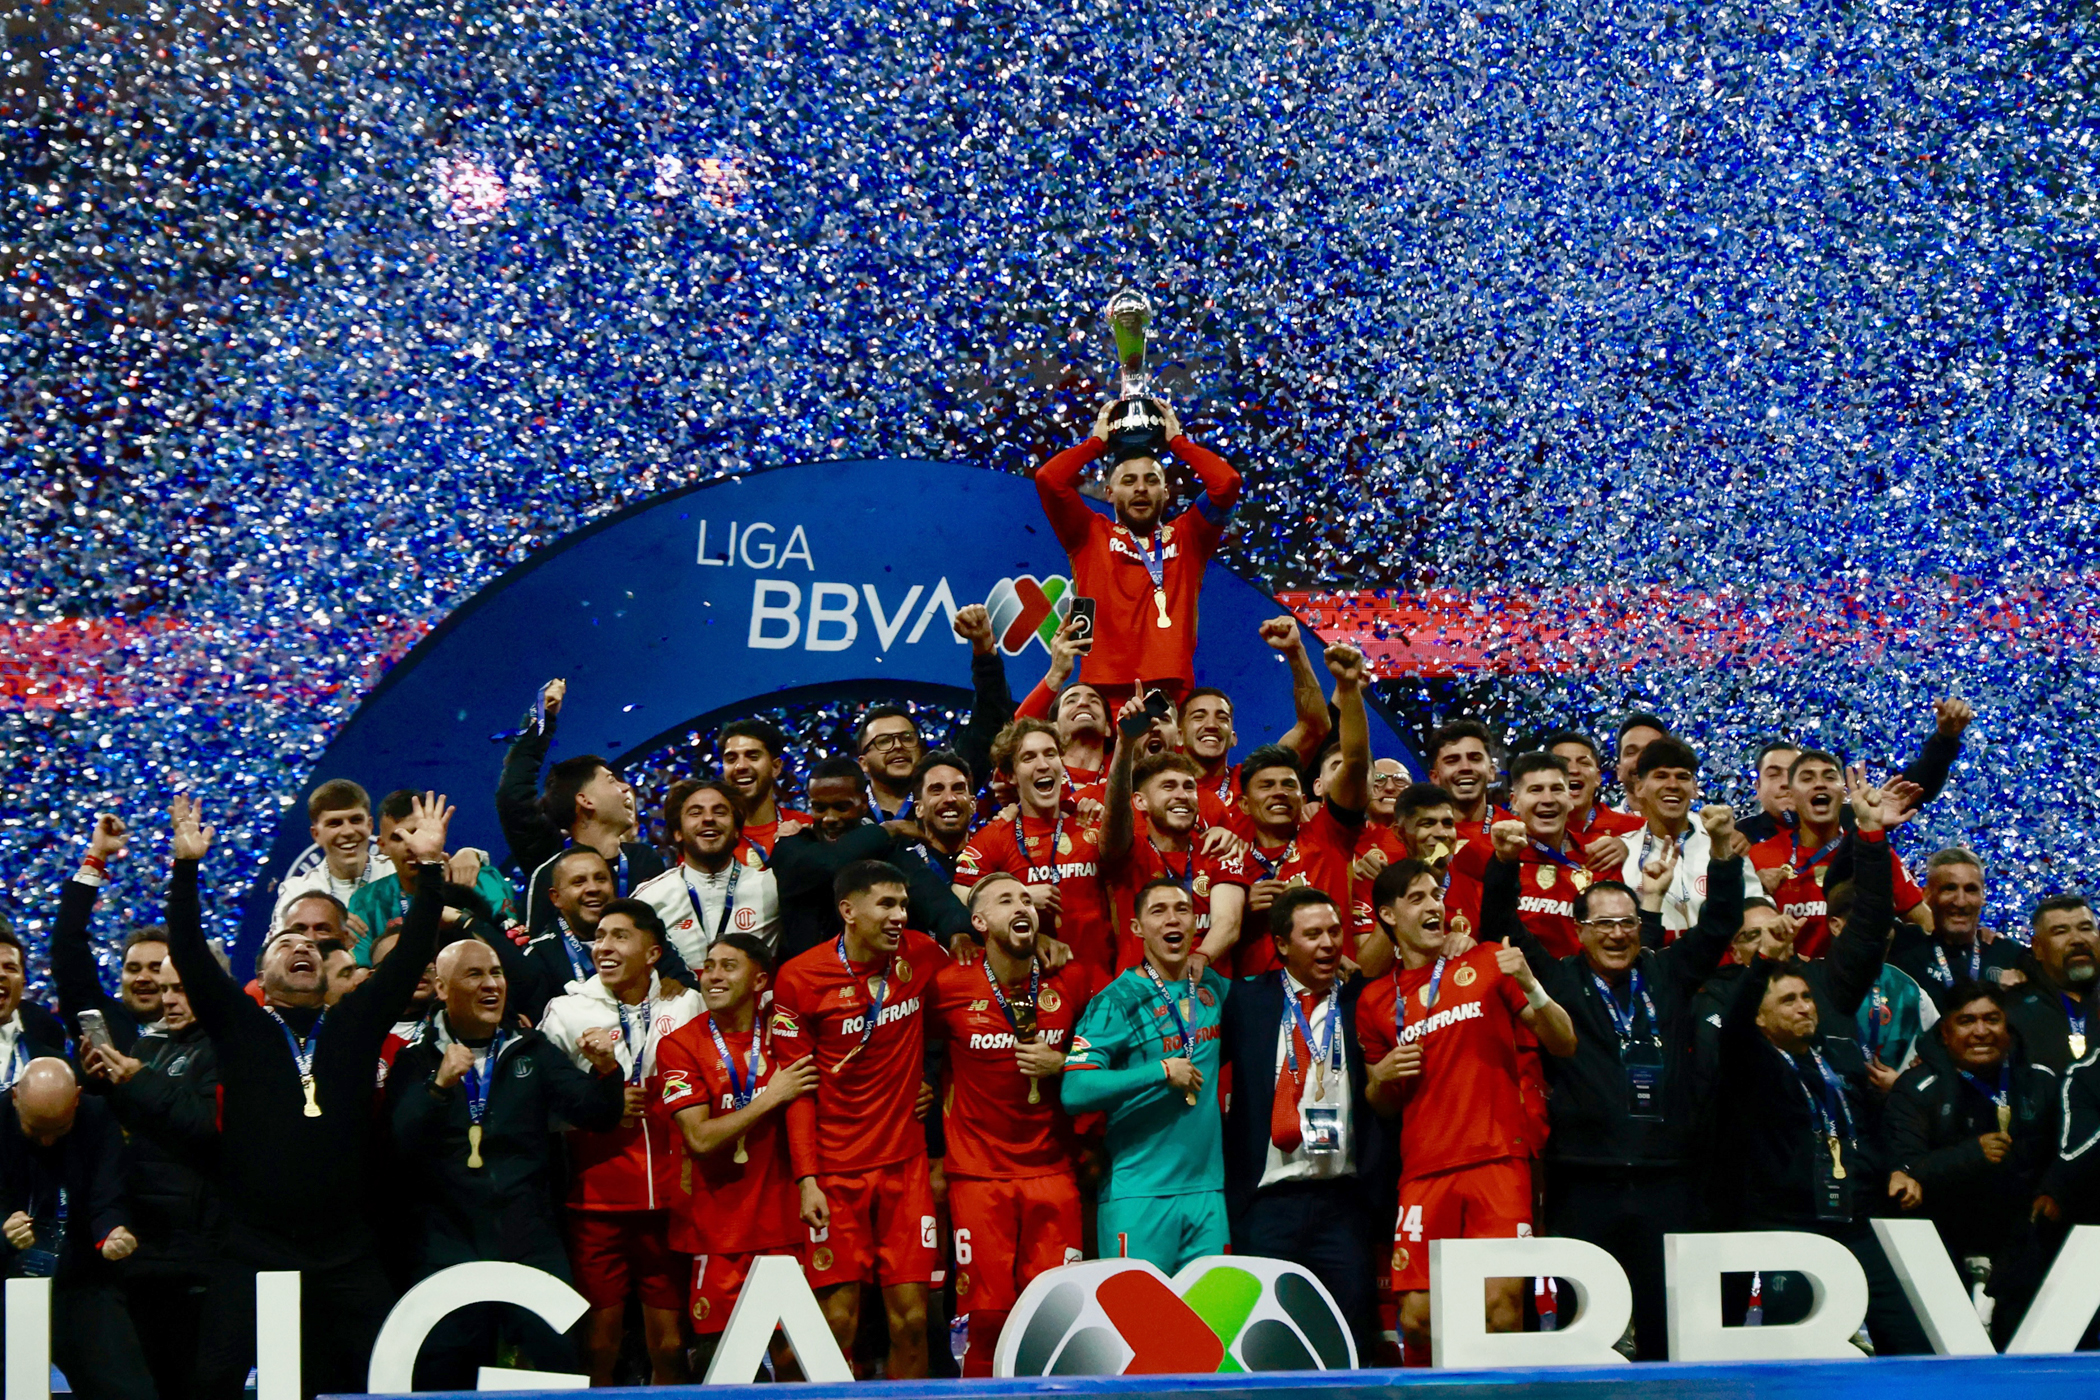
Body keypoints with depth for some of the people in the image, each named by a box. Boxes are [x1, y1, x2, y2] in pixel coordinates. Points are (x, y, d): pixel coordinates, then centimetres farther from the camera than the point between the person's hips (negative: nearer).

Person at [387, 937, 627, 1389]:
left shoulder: (533, 1053, 15)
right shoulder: (416, 1062, 7)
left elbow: (595, 1115, 6)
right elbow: (399, 1144, -8)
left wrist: (606, 1071, -15)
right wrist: (440, 1086, -23)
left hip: (532, 1245, 2)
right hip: (450, 1247, -2)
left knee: (559, 1365, -7)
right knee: (445, 1380, -1)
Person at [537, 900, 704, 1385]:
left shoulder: (686, 1006, 8)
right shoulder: (567, 1013, 2)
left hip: (669, 1200, 2)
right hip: (597, 1200, -2)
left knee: (669, 1346, 2)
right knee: (599, 1346, -2)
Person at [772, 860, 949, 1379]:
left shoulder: (922, 956, 2)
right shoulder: (800, 979, -6)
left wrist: (931, 1082, 11)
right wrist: (807, 1178, -11)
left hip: (906, 1162, 3)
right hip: (836, 1171, -3)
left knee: (911, 1317, -2)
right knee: (840, 1320, -6)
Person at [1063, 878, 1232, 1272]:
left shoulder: (1212, 989, 11)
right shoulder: (1117, 1000, -5)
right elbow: (1076, 1091, -16)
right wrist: (1162, 1072, -16)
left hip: (1207, 1190, 5)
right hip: (1138, 1194, -5)